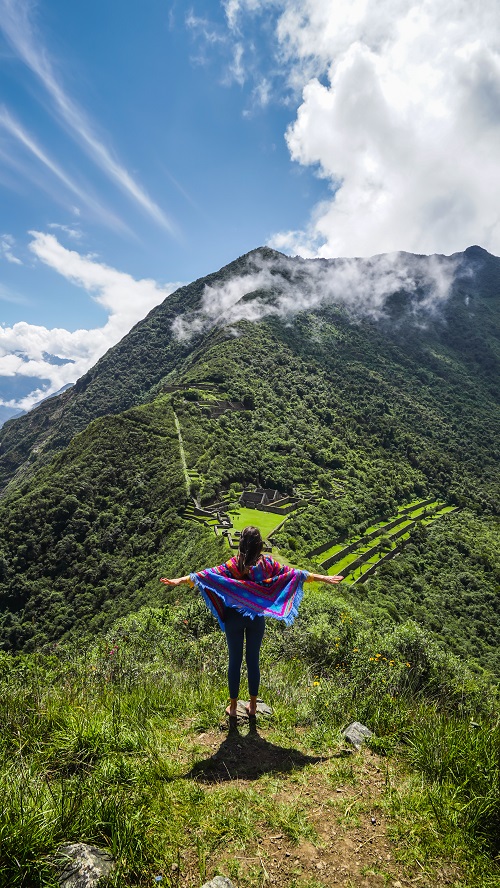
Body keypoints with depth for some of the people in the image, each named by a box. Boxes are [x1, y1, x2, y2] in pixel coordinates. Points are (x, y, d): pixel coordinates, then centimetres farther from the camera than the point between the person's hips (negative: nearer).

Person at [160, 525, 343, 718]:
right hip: (257, 618, 2)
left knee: (235, 660, 12)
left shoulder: (234, 564, -17)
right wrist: (322, 578, -2)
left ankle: (233, 706, 26)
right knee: (253, 659, 15)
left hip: (235, 617, -1)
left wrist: (180, 580, -24)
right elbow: (293, 573, -8)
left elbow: (209, 574, -24)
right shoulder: (266, 563, -12)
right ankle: (253, 705, 30)